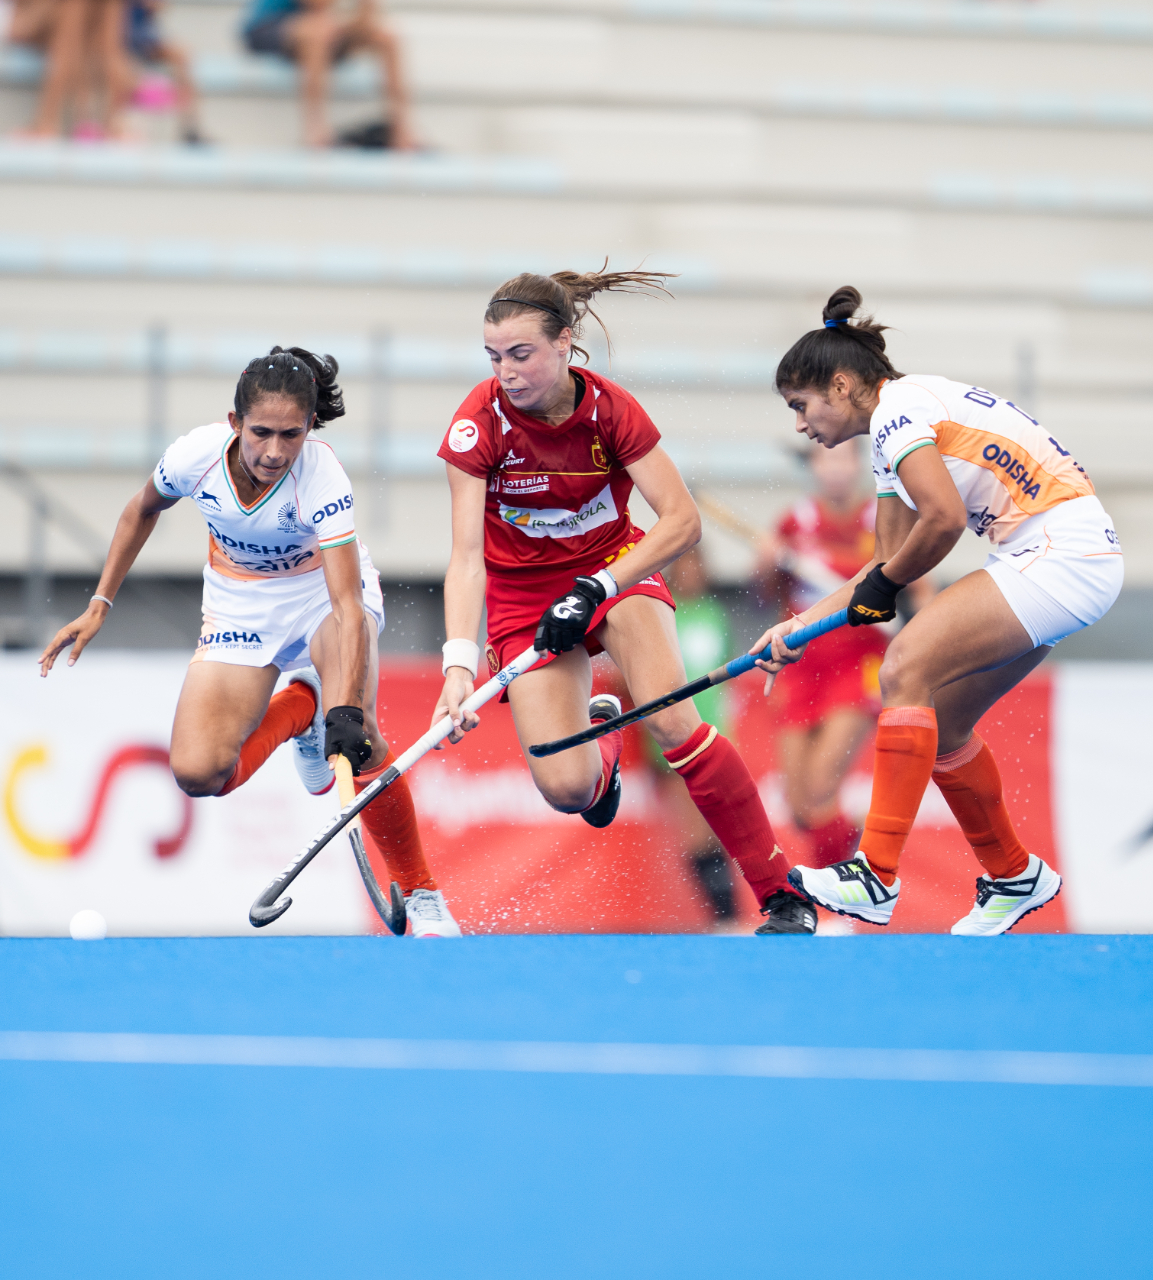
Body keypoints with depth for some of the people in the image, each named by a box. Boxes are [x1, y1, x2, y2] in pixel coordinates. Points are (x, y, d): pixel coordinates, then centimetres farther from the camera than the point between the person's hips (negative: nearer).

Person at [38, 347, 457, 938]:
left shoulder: (321, 478, -33)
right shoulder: (196, 455, -24)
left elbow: (348, 606, -41)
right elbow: (142, 510, 2)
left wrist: (347, 713, -53)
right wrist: (99, 605, 1)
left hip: (323, 589, -3)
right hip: (239, 604, 3)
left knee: (355, 740, -32)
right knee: (199, 773, -17)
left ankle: (420, 895, -13)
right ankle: (297, 707, 14)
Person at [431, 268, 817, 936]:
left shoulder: (610, 409, -19)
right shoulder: (481, 422, -21)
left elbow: (683, 521, -22)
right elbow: (466, 557, -25)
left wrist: (595, 589, -32)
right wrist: (458, 666, -38)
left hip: (616, 565, 0)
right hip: (524, 593, 0)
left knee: (672, 721, -26)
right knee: (566, 788, -15)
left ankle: (781, 893, -15)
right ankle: (599, 741, 26)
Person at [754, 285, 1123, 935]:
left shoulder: (896, 406, -9)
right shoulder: (895, 432, 20)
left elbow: (943, 519, -20)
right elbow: (889, 564, 22)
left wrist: (884, 583, -4)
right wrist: (801, 625, 14)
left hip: (1063, 552, -10)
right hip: (1047, 562, 10)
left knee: (907, 672, -17)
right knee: (937, 724, 11)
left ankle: (877, 877, -22)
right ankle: (1014, 875, 27)